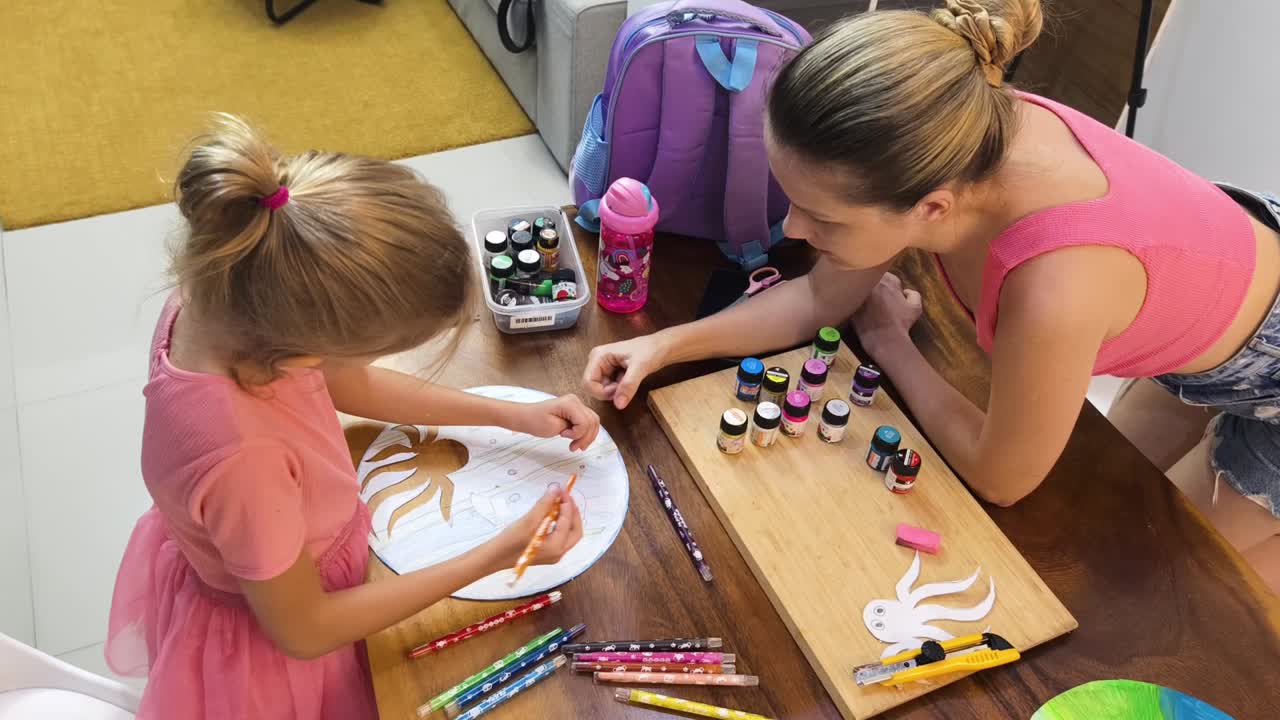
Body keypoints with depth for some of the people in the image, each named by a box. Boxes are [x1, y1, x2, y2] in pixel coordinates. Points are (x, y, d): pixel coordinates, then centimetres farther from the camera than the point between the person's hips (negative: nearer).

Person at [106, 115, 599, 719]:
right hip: (269, 655, -6)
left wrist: (513, 415, -7)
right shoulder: (244, 458, -47)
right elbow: (304, 631, -28)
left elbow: (347, 385, -4)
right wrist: (497, 556, -26)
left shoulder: (224, 294, -26)